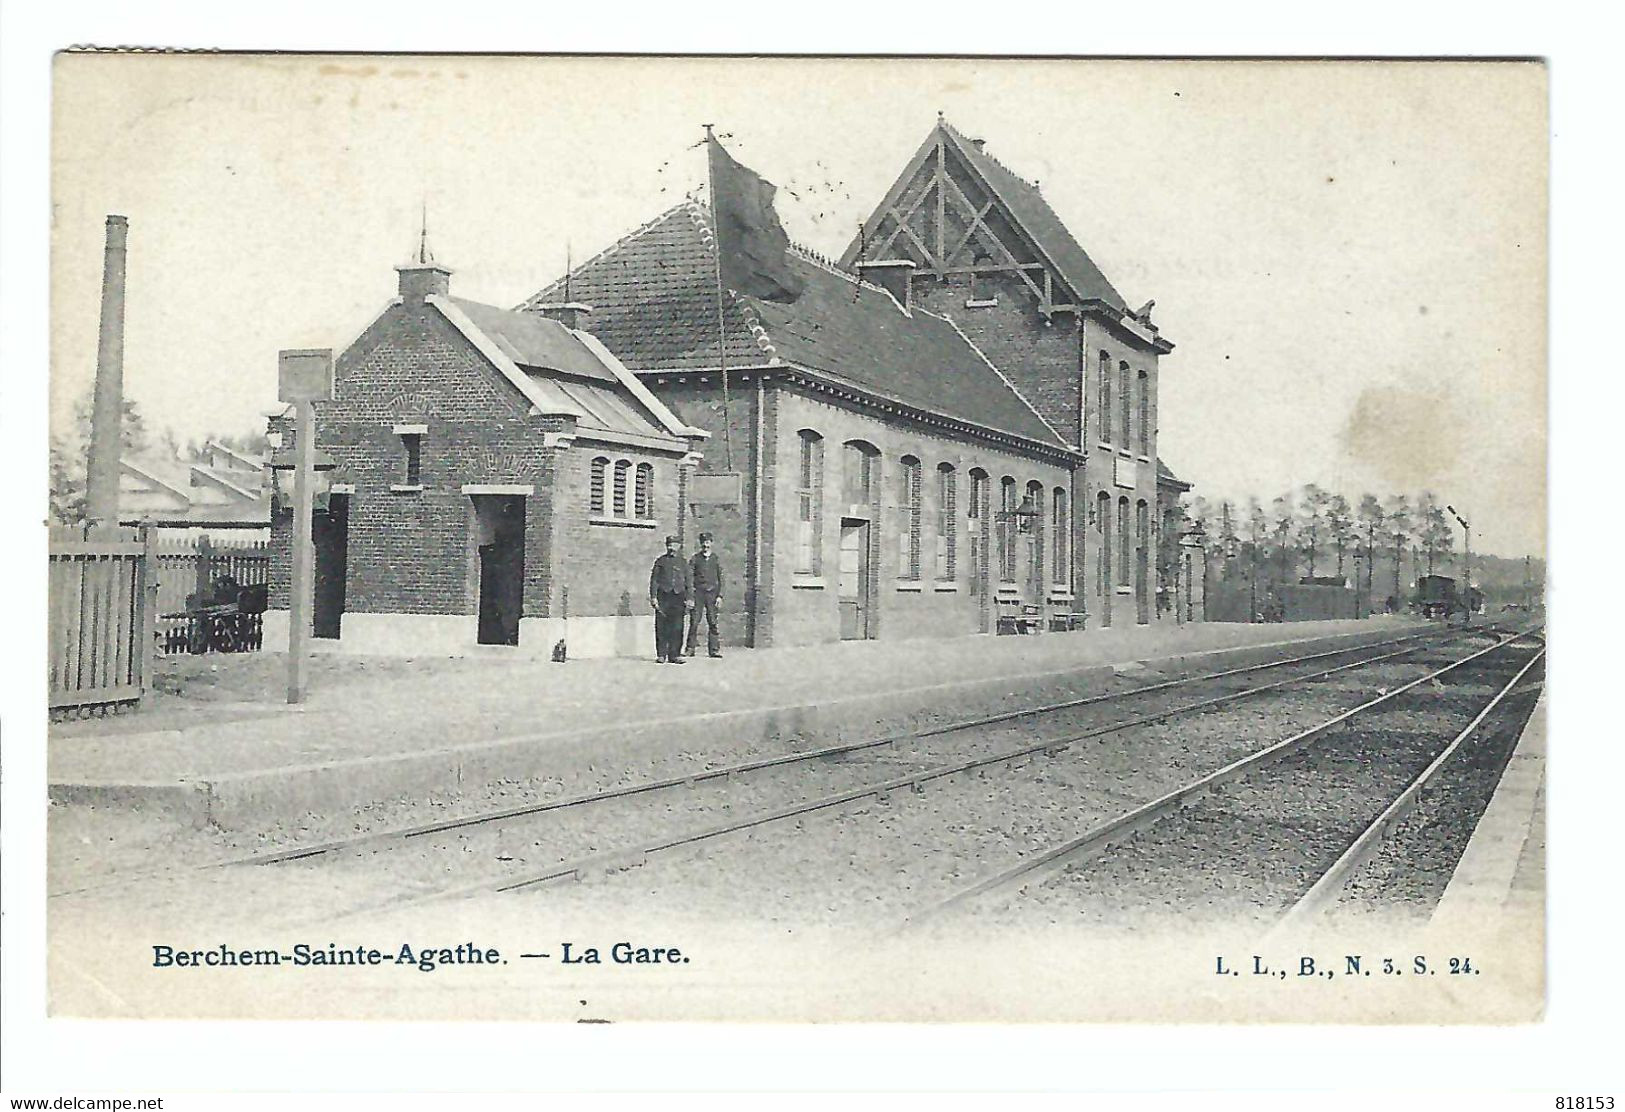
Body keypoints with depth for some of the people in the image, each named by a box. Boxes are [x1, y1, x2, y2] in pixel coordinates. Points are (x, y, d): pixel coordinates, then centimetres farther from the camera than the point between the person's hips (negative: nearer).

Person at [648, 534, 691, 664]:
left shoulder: (683, 562, 14)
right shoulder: (660, 561, 8)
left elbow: (688, 581, 14)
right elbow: (654, 580, 4)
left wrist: (689, 598, 6)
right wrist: (653, 597, -5)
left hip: (678, 597, 2)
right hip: (663, 597, -1)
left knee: (677, 628, -3)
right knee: (662, 628, -3)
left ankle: (674, 655, 2)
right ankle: (661, 655, 3)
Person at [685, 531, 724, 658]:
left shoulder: (716, 558, 10)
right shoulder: (695, 558, 7)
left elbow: (720, 578, 10)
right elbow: (689, 577, 4)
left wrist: (720, 595, 1)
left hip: (712, 593, 1)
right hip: (698, 592, -1)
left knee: (713, 622, -2)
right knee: (694, 621, -6)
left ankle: (714, 649, 1)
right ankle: (690, 648, -1)